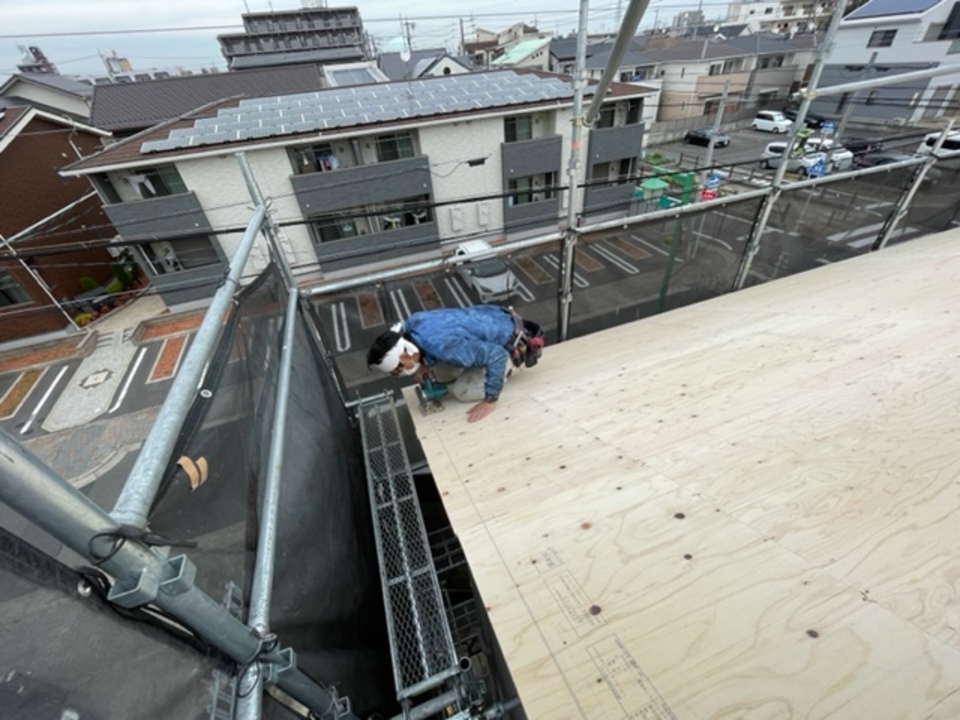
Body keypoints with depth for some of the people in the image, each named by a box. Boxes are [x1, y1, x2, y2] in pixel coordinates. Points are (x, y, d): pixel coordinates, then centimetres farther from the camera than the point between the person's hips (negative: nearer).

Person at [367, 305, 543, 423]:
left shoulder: (443, 347, -39)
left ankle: (521, 350, 5)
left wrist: (490, 400, -28)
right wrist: (422, 363, -4)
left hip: (508, 341, -7)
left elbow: (496, 355, -37)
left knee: (463, 392, -9)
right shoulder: (412, 322, -14)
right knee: (441, 374, 7)